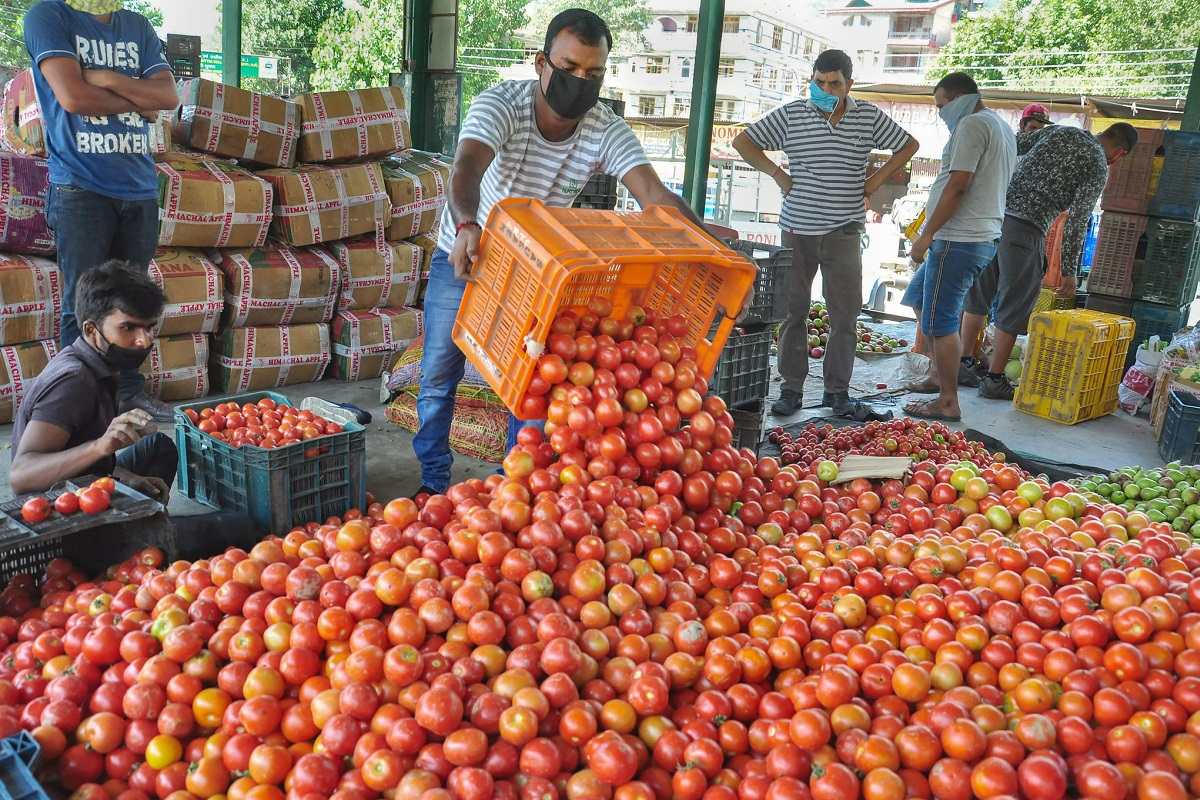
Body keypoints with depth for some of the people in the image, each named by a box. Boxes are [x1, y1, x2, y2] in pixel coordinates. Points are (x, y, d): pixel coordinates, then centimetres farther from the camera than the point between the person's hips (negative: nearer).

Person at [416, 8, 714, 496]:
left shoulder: (607, 131, -20)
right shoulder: (501, 104, -27)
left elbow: (653, 192, -34)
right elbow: (467, 168, -45)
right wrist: (467, 225, -67)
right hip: (463, 254, -2)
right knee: (438, 376, 6)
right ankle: (433, 483, 24)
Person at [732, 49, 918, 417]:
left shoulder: (869, 117, 5)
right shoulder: (791, 114, 1)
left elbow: (908, 145, 17)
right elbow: (743, 142, 6)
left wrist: (877, 179, 7)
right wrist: (777, 173, -2)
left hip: (844, 231, 1)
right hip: (798, 230, 0)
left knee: (845, 314, 2)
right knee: (793, 310, 3)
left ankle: (837, 388, 13)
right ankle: (792, 388, 11)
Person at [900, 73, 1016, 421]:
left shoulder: (972, 124, -12)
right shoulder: (1002, 127, 20)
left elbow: (957, 186, -20)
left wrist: (926, 235, -16)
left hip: (958, 240, -11)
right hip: (982, 236, 11)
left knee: (940, 321, -5)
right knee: (918, 298, 22)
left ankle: (948, 402, 0)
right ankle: (942, 375, 26)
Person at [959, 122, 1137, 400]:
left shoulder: (1059, 131, 16)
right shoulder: (1098, 167, 1)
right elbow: (1077, 220, -7)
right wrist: (1068, 271, -4)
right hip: (1026, 230, -6)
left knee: (978, 295, 15)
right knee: (1014, 307, 4)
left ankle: (964, 365, 22)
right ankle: (994, 379, 8)